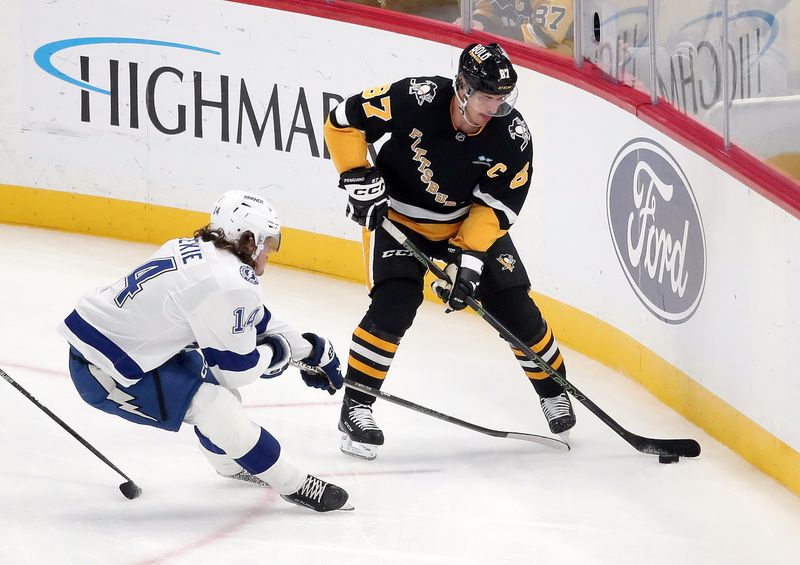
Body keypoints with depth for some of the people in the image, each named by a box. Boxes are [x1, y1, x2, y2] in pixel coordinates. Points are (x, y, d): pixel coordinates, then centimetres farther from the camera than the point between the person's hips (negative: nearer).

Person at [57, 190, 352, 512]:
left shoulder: (194, 250, 7)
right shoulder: (227, 285, -21)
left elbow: (252, 319, 22)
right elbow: (238, 368, -12)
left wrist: (309, 350, 28)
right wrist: (276, 353, 8)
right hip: (104, 372, -10)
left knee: (208, 373, 23)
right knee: (213, 406, -11)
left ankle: (231, 464, 43)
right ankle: (292, 484, 1)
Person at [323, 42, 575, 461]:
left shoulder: (512, 136, -21)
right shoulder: (414, 100, -29)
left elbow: (496, 205, -16)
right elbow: (343, 122, -18)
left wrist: (469, 256, -26)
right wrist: (358, 178, -23)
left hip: (473, 223, 3)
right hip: (397, 215, -2)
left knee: (514, 307, -1)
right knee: (393, 307, -21)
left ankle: (552, 390, 24)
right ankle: (355, 408, -9)